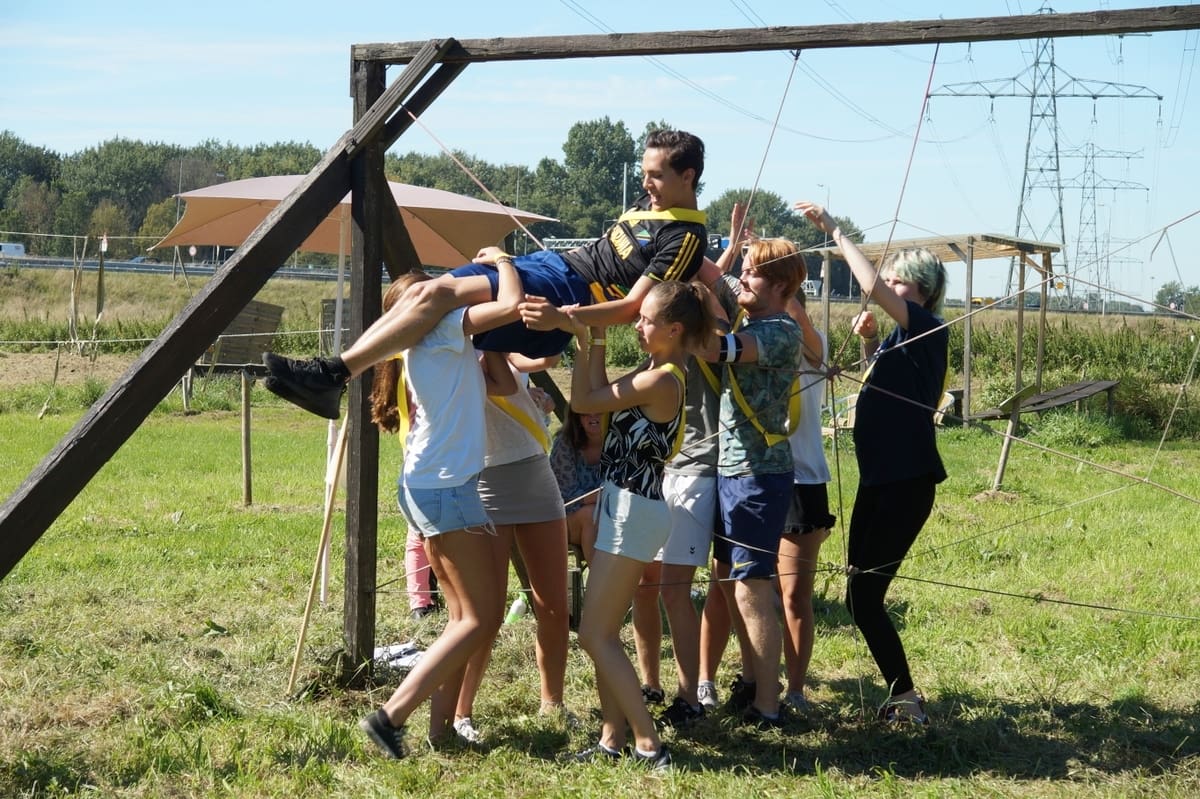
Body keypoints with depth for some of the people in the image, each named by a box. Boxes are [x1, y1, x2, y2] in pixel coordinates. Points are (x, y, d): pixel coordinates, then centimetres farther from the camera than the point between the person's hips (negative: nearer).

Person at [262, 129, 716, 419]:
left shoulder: (686, 236, -11)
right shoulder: (650, 203, 18)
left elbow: (632, 307, -19)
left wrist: (560, 318, -32)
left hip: (564, 294, -10)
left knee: (437, 294, -24)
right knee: (422, 292, -6)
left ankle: (332, 374, -27)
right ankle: (328, 379, -9)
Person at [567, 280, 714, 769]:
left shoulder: (662, 382, -21)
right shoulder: (656, 372, 9)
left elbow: (583, 402, -14)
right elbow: (601, 398, 15)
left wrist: (583, 342, -8)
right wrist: (595, 340, 8)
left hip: (632, 511, -10)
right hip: (622, 506, 10)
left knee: (595, 636, -7)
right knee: (603, 634, 11)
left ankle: (648, 744, -6)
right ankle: (613, 738, 14)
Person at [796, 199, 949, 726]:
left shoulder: (927, 330, -10)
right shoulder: (899, 337, 15)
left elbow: (872, 289, -25)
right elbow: (879, 382, 33)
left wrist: (835, 232, -16)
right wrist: (869, 342, 14)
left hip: (907, 483, -9)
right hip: (880, 479, 9)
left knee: (864, 594, -10)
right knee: (862, 593, 10)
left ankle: (905, 700, -3)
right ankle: (901, 694, 17)